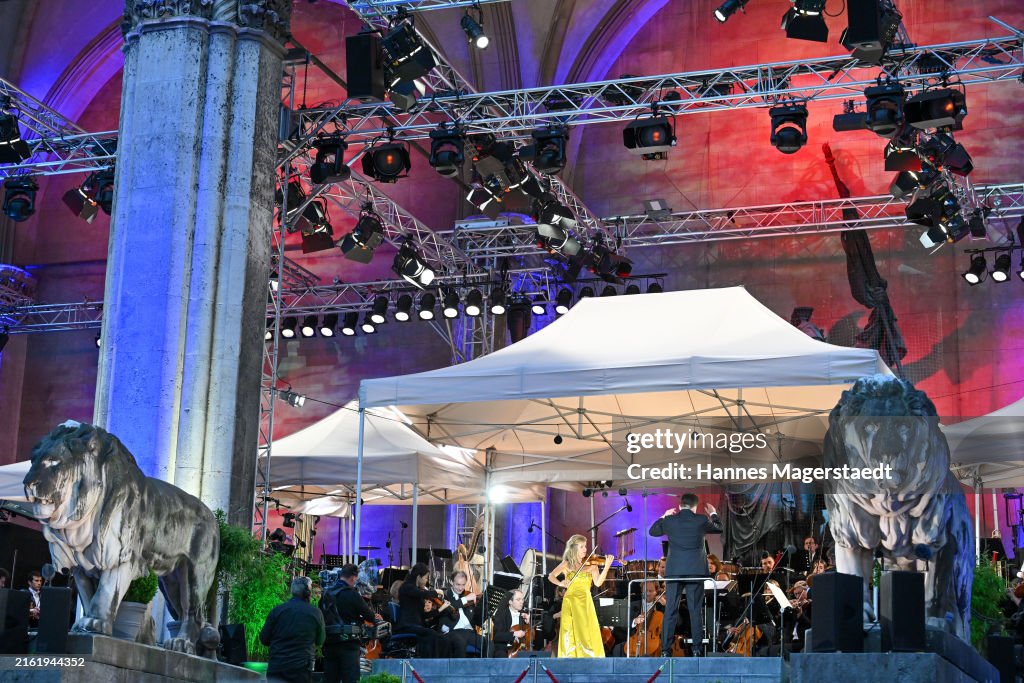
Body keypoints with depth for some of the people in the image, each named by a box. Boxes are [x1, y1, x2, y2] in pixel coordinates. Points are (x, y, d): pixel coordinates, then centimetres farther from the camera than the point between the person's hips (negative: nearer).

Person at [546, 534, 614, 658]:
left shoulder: (591, 564, 5)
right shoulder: (566, 564, 8)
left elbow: (598, 582, -7)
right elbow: (551, 576, 10)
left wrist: (606, 566, -18)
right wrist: (560, 583, -10)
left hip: (585, 603, 0)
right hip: (570, 602, 0)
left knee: (587, 634, -8)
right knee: (571, 633, -5)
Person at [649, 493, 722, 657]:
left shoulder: (669, 520, -2)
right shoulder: (701, 520, -4)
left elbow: (653, 531, 16)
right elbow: (719, 528, 15)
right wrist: (713, 513, 32)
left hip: (674, 570, 1)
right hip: (696, 570, 0)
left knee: (670, 610, 3)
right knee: (695, 610, 6)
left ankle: (666, 648, 2)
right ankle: (697, 648, 6)